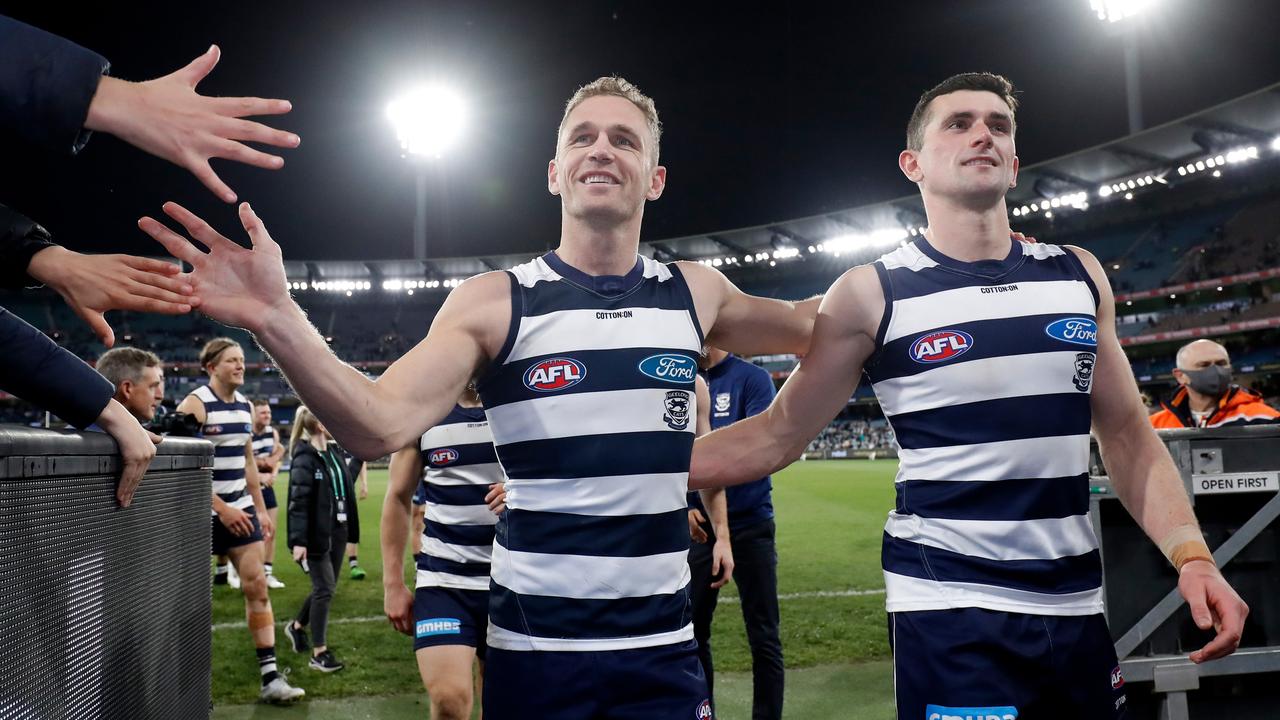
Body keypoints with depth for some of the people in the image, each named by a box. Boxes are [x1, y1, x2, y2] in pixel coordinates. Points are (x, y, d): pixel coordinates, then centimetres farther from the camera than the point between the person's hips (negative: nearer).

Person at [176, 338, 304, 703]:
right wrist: (222, 509, -20)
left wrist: (260, 508, 14)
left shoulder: (245, 405, 9)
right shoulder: (194, 404, -13)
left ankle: (270, 677, 3)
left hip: (241, 510, 6)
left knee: (257, 586, 1)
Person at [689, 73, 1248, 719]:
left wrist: (1191, 556, -2)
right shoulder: (872, 295, -6)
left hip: (1077, 608, 5)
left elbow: (1127, 435, 11)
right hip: (947, 615, -4)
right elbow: (777, 436, -3)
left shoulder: (1078, 275, 6)